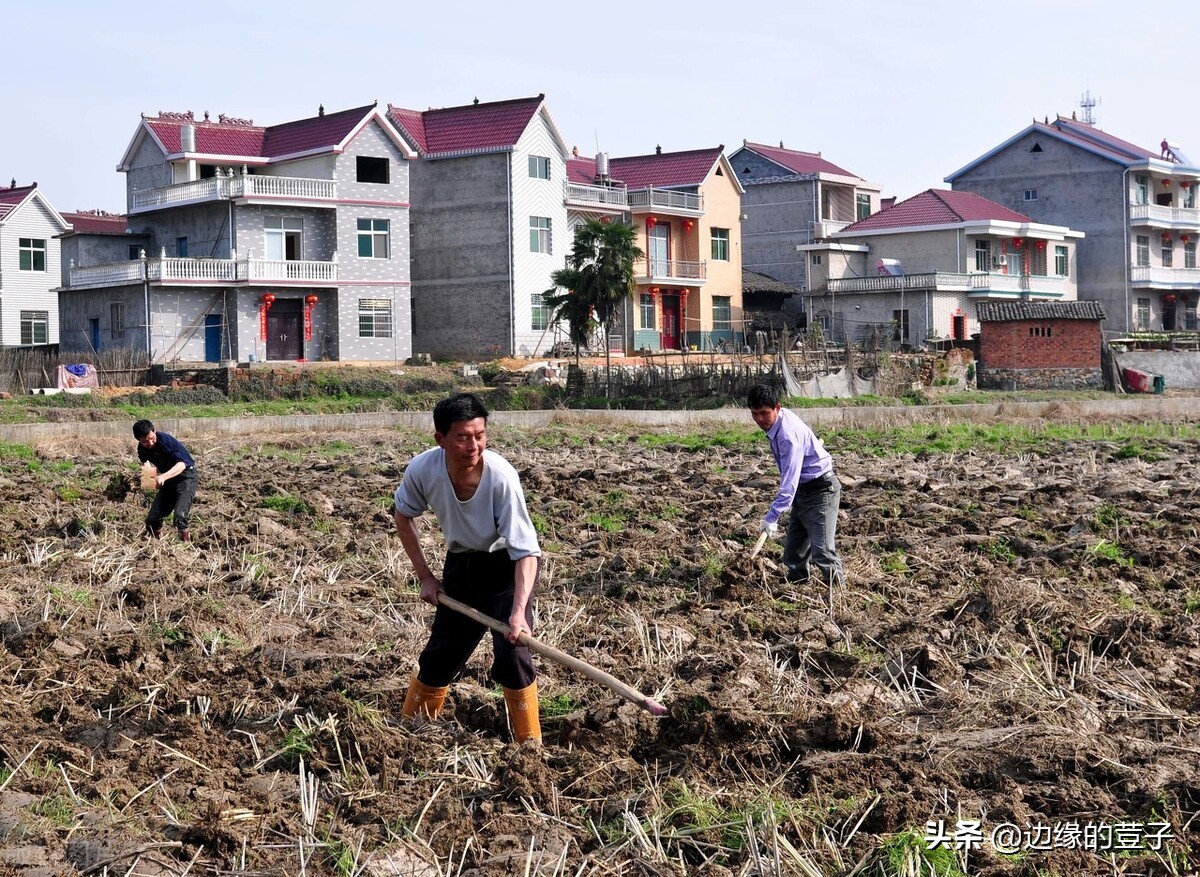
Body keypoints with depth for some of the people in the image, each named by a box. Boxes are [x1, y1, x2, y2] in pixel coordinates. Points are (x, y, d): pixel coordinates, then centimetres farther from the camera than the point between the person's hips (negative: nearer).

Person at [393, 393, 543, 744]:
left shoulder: (500, 475, -34)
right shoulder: (423, 470, -24)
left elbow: (526, 550, -31)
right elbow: (403, 516, 0)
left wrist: (518, 611, -41)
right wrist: (424, 576, -1)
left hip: (507, 566, -3)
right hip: (461, 563, 3)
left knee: (511, 653, -16)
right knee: (440, 653, 9)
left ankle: (530, 743, -2)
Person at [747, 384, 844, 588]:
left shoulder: (788, 435, -30)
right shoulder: (777, 420, -1)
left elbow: (789, 481, -33)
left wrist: (772, 517, -35)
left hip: (821, 489, -10)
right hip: (803, 489, 10)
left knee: (822, 550, -16)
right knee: (794, 546, 13)